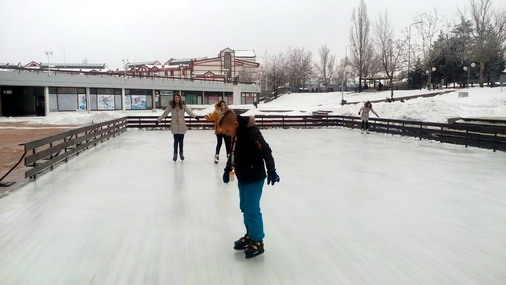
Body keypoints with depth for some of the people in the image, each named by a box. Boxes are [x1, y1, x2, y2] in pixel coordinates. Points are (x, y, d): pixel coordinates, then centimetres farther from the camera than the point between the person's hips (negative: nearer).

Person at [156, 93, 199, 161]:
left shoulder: (183, 105, 1)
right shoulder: (171, 106, 2)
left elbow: (189, 111, -10)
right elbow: (165, 113, 5)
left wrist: (195, 116, -26)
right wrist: (158, 120, 3)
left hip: (182, 125, 1)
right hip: (174, 125, -1)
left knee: (181, 140, 6)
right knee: (176, 140, -3)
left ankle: (181, 153, 24)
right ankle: (175, 154, 12)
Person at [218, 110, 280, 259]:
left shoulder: (252, 133, -23)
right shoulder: (237, 135, 6)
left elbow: (266, 151, -24)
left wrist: (271, 171, -25)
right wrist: (228, 170, 25)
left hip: (254, 179, -9)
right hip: (242, 178, 9)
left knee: (252, 210, -5)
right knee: (245, 208, 16)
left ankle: (258, 242, 7)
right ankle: (250, 235, 30)